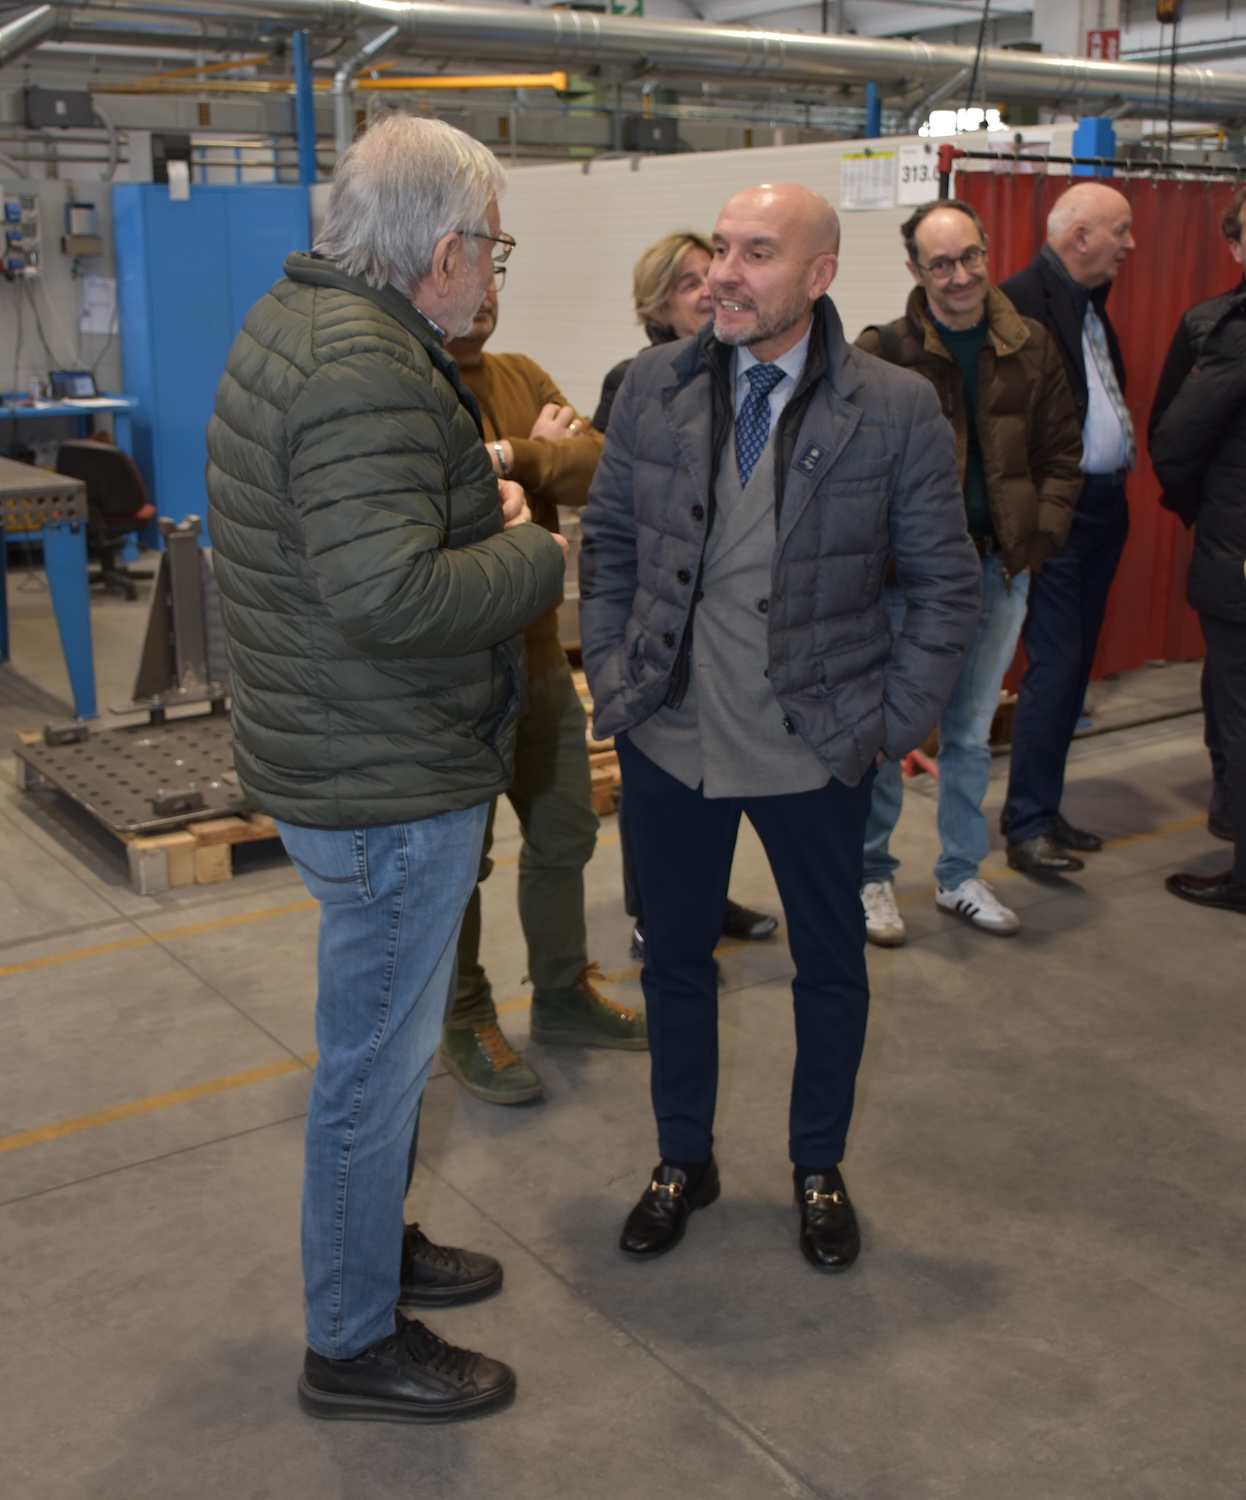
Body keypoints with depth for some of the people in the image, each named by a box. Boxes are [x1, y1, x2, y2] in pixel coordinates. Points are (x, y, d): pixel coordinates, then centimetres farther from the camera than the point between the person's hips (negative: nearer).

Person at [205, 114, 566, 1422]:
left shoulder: (292, 318, 9)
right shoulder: (367, 369, -25)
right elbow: (388, 595, -33)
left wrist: (476, 506, 3)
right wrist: (532, 551, -17)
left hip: (352, 760, 11)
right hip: (386, 785, -11)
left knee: (381, 1040, 25)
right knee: (376, 1060, 5)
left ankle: (372, 1248, 45)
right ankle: (353, 1348, 24)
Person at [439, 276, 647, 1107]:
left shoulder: (523, 376, 8)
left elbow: (595, 469, -7)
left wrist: (513, 457, -21)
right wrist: (537, 458, -18)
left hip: (539, 656, 7)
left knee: (564, 833, 18)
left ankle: (564, 992, 38)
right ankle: (467, 1024, 28)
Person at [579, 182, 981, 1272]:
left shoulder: (896, 409, -9)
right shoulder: (655, 386, -2)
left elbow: (948, 584, -3)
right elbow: (608, 542, 8)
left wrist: (897, 723, -6)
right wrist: (612, 681, 2)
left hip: (817, 750, -2)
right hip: (669, 736, 2)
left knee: (831, 966, 14)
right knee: (676, 955, 15)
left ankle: (819, 1169, 38)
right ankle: (684, 1160, 38)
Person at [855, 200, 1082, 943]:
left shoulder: (1031, 348, 3)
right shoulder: (881, 353, -10)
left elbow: (1062, 452, 10)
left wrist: (1041, 535, -1)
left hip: (1000, 570, 4)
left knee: (972, 735, 16)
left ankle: (961, 876, 31)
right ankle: (873, 875, 23)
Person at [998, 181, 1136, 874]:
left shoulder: (1090, 302, 18)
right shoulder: (1022, 299, -13)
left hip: (1103, 506, 9)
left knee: (1074, 665, 12)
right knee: (1055, 666, -7)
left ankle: (1043, 808, 22)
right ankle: (1027, 824, 2)